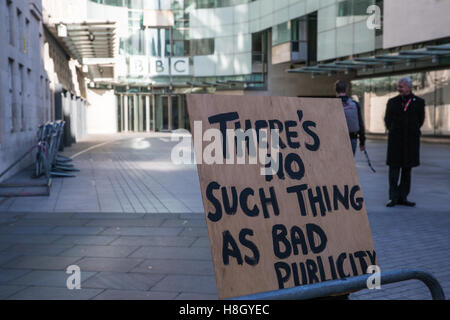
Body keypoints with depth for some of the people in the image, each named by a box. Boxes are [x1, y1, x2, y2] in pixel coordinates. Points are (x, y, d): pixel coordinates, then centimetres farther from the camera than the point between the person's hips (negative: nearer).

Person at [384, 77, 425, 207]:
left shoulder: (419, 102, 3)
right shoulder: (392, 102, 5)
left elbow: (421, 120, 12)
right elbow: (387, 120, 13)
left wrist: (413, 131, 13)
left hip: (411, 139, 1)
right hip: (395, 140, -1)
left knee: (407, 169, 6)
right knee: (394, 168, -3)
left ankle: (403, 197, 13)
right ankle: (393, 197, 0)